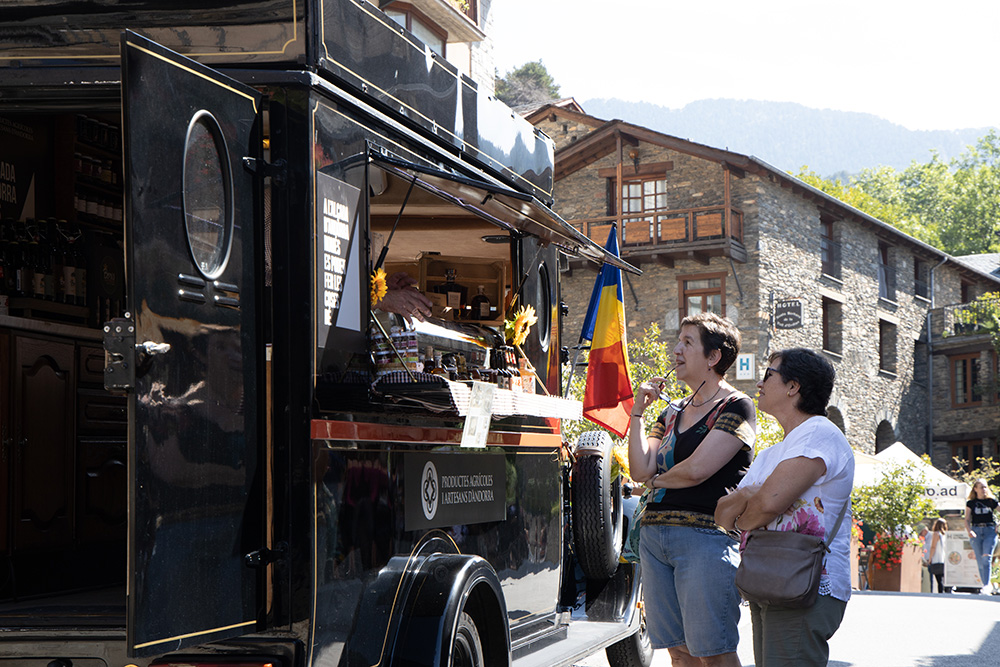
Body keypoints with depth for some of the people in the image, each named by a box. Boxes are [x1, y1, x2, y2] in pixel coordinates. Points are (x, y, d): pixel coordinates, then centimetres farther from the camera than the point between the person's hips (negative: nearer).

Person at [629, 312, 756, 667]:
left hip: (704, 536, -7)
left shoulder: (736, 407, -4)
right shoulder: (673, 412, 19)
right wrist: (638, 411, 6)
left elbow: (697, 469, -14)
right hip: (654, 535, 7)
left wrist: (656, 480, 4)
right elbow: (640, 469, 9)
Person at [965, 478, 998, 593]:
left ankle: (986, 585, -23)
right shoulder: (971, 503, 9)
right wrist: (969, 531, -12)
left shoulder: (992, 501, 8)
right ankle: (987, 585, 12)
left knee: (986, 557, -18)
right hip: (976, 531, 1)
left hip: (990, 530, -1)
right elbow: (967, 520, 6)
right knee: (980, 561, 1)